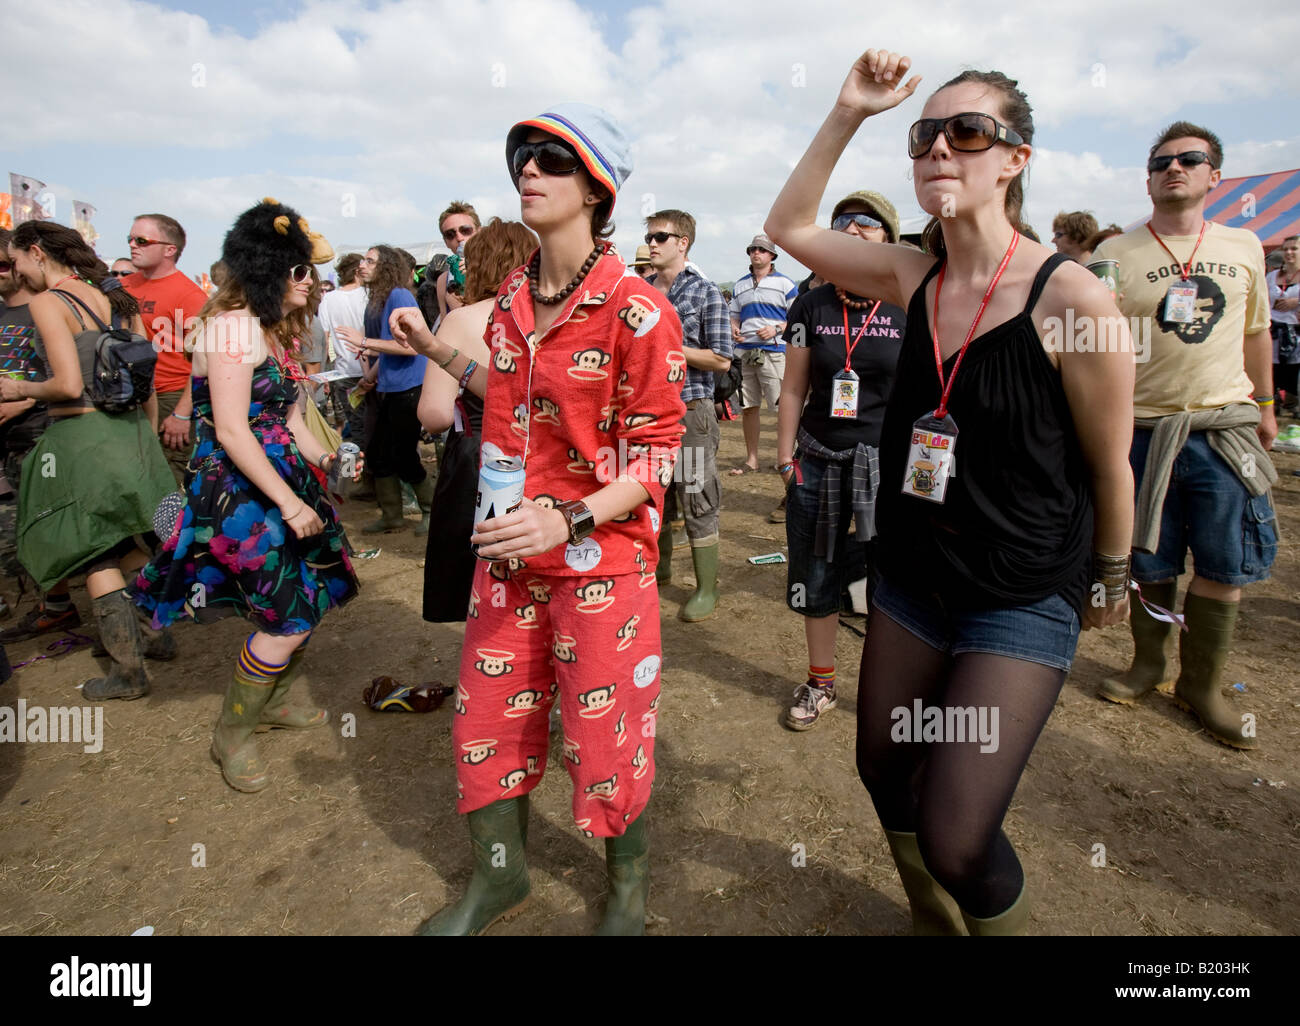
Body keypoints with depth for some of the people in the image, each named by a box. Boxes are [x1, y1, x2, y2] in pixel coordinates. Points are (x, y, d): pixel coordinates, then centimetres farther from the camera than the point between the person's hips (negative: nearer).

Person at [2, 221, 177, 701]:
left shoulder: (47, 302, -10)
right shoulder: (116, 296, 10)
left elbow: (68, 385, -18)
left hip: (81, 436, -7)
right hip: (130, 428, 7)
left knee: (96, 556, 3)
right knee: (133, 542, 20)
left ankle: (128, 670, 8)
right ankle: (157, 631, 30)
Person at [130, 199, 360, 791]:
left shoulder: (271, 327, 16)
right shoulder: (233, 323, -15)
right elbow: (231, 431, -21)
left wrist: (323, 459, -1)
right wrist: (290, 502, -22)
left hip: (279, 476, 10)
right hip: (236, 491, -10)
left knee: (315, 592, 12)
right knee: (289, 617, -7)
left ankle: (275, 700, 34)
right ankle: (232, 737, 14)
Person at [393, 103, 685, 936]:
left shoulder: (637, 310, -13)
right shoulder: (511, 302, 8)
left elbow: (657, 453, -13)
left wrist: (568, 521, -26)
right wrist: (439, 351, 17)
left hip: (602, 558, -6)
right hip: (507, 553, 7)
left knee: (606, 743, 7)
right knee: (487, 722, 16)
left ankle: (630, 893, 37)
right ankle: (501, 876, 42)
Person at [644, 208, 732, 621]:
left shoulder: (706, 292, -5)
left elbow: (721, 359, -8)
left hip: (689, 410, -6)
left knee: (697, 501, -1)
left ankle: (707, 589, 10)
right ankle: (659, 564, 36)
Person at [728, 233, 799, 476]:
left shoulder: (785, 283, 5)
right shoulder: (740, 285, 19)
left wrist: (776, 329, -13)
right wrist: (734, 329, 2)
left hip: (774, 351, -5)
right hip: (745, 352, 5)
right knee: (747, 408, 6)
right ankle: (751, 458, 16)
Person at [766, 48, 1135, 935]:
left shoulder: (1071, 299, -18)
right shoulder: (916, 279, -1)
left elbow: (1109, 467, -7)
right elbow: (790, 228, 6)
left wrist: (1111, 580, 6)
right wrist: (847, 115, -5)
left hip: (1023, 602, -5)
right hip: (913, 581, 6)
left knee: (954, 840, -10)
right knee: (884, 772, 18)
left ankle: (1001, 923, 27)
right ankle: (936, 924, 48)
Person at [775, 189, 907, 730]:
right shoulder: (812, 305, 4)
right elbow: (794, 388, 7)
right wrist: (785, 457, 4)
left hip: (888, 463, -2)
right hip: (819, 462, 2)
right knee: (817, 577, 10)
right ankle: (820, 682, 30)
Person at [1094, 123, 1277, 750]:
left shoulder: (1243, 247, 10)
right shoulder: (1114, 256, -1)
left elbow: (1256, 331, 20)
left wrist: (1265, 404, 21)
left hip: (1226, 427, 3)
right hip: (1145, 428, -2)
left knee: (1225, 566, 4)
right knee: (1149, 563, 6)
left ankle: (1202, 686, 21)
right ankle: (1149, 663, 29)